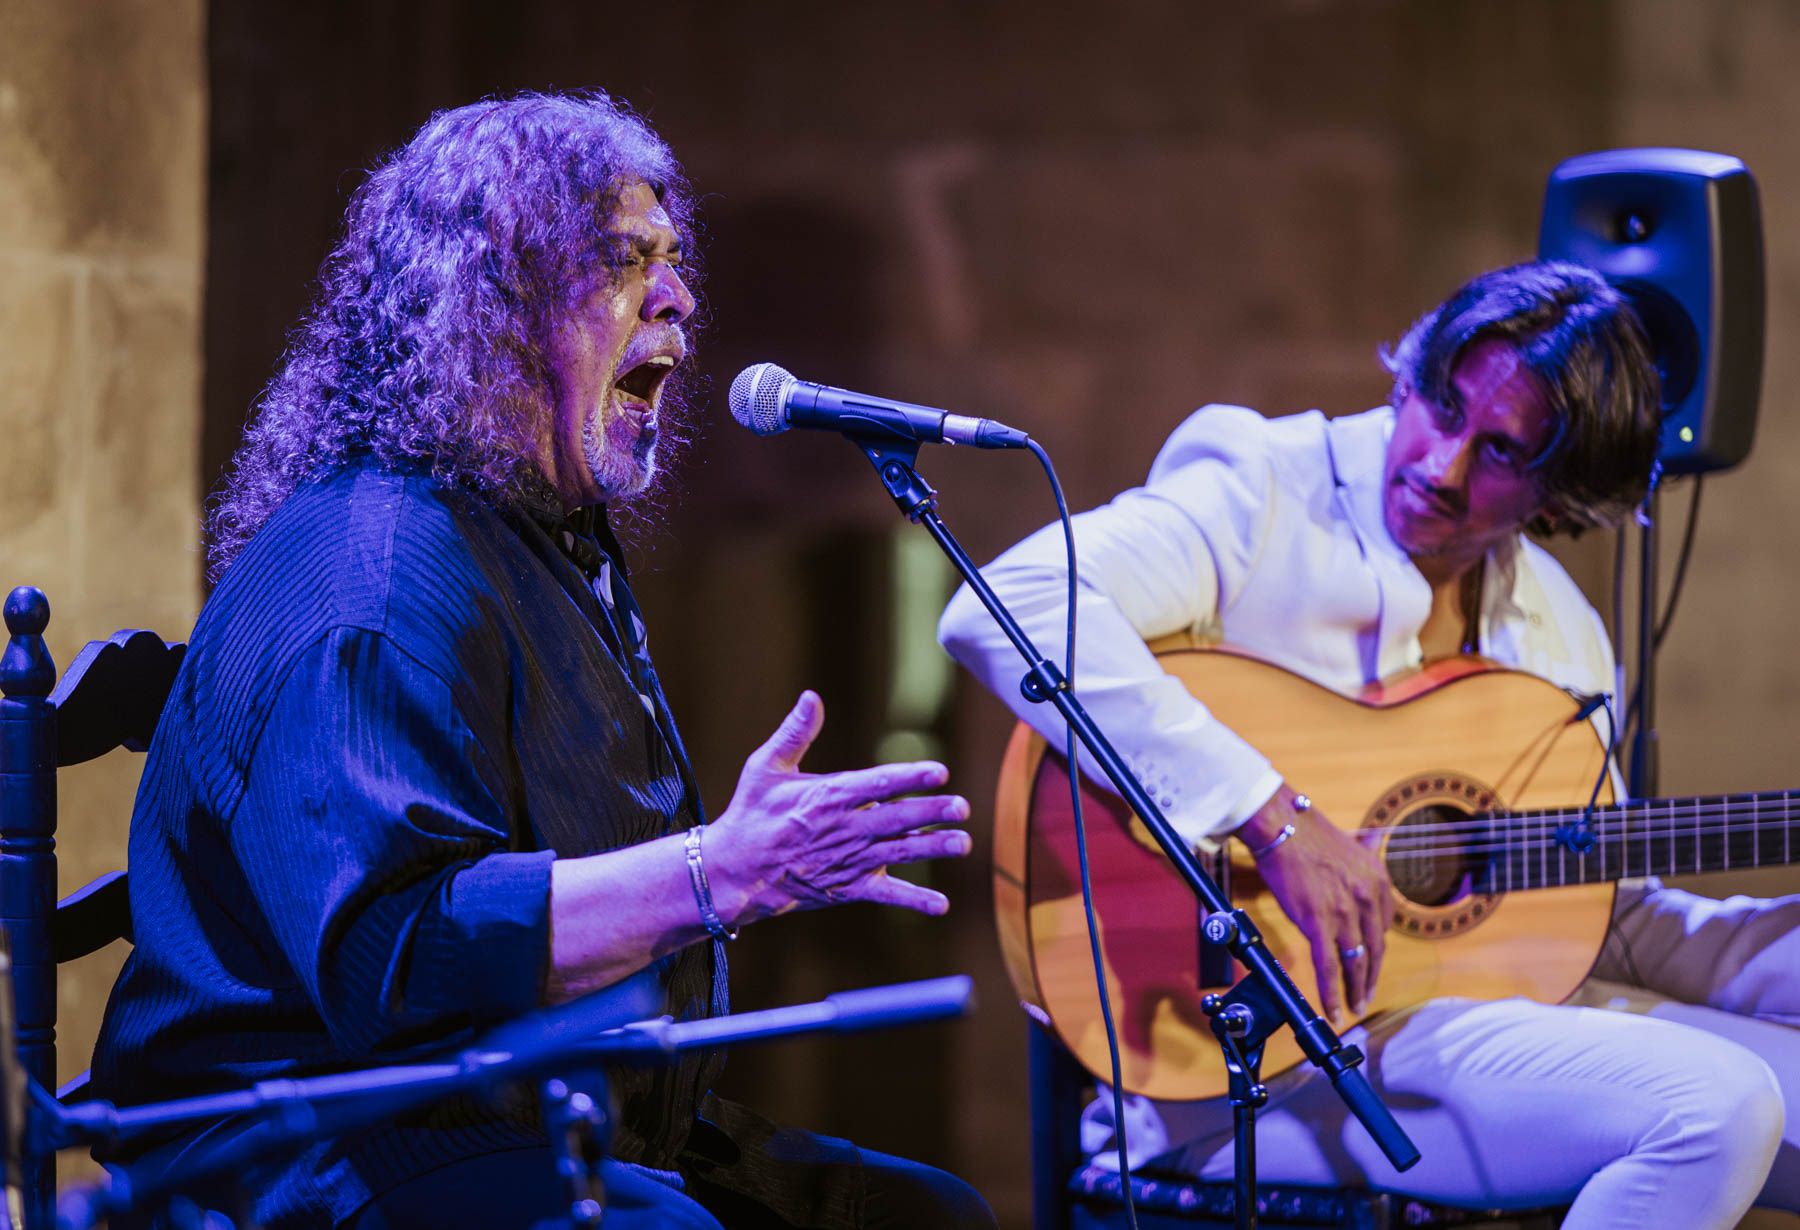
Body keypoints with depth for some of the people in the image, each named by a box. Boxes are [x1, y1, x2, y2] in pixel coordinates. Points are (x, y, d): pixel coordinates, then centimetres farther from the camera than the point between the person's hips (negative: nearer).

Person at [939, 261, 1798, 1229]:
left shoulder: (1559, 633, 14)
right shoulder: (1263, 502, -9)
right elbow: (1003, 611, -28)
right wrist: (1272, 821, -29)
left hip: (1491, 1003, 8)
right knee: (1713, 1109, -24)